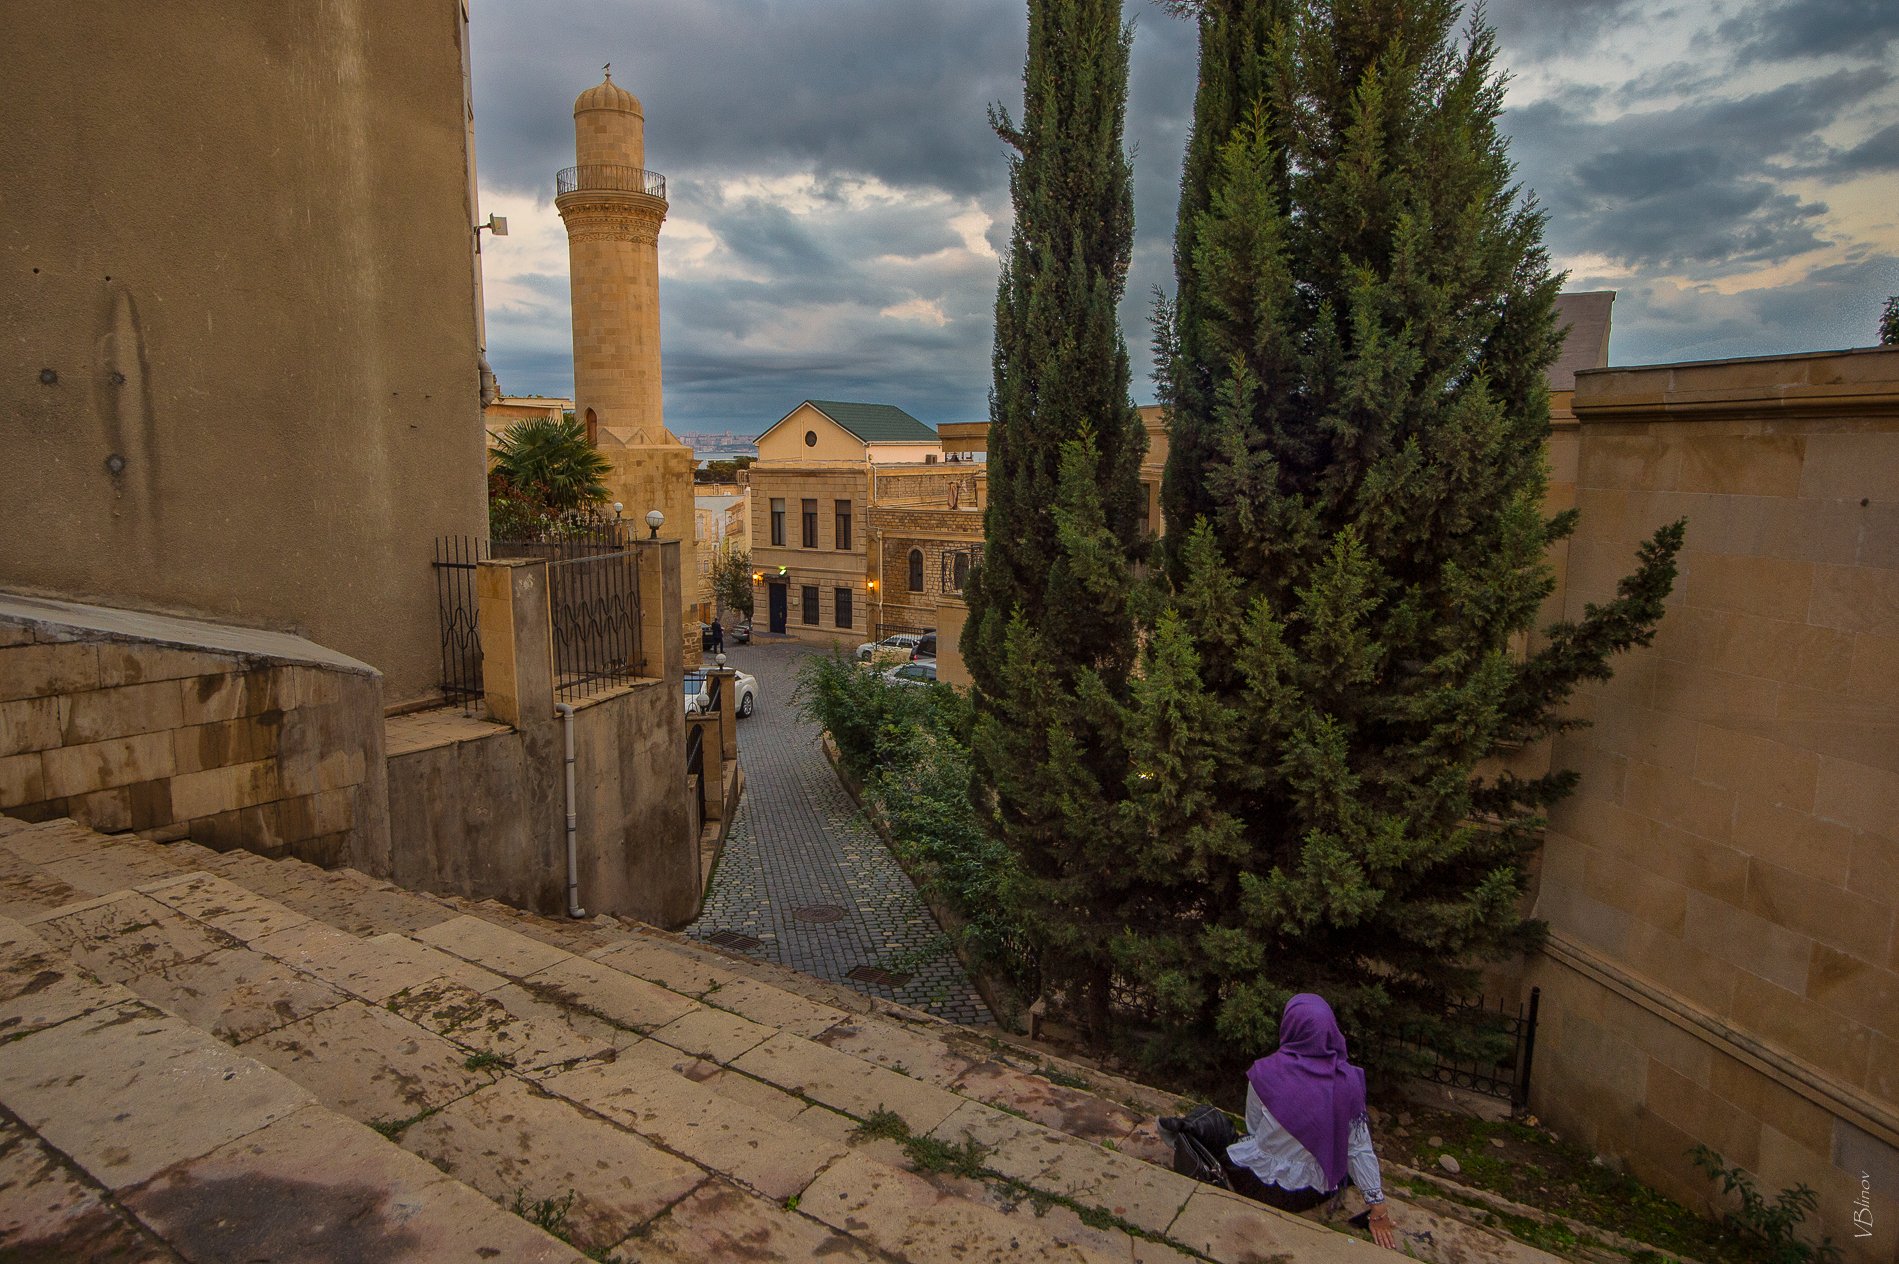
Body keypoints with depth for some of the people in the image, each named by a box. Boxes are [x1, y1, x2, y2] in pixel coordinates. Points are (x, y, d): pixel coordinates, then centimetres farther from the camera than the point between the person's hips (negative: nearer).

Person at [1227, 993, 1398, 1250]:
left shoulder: (1266, 1073, -21)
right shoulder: (1348, 1079, -19)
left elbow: (1253, 1127, -5)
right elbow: (1360, 1147, -11)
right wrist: (1378, 1209, 1)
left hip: (1265, 1187, 0)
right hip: (1316, 1193, 0)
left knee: (1231, 1151, 33)